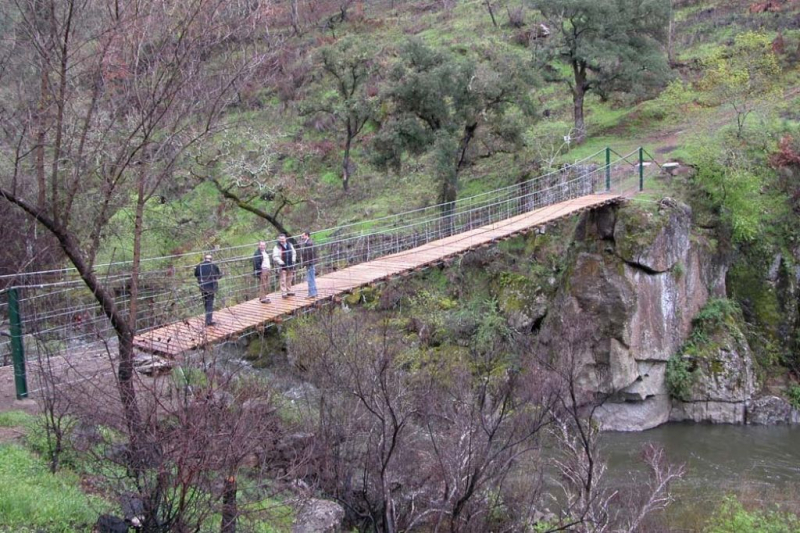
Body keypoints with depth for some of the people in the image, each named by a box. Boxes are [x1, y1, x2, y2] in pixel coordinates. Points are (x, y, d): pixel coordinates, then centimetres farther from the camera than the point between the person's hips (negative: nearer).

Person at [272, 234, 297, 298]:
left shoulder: (289, 245, 8)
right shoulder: (277, 247, -10)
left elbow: (294, 253, 17)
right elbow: (275, 257, -14)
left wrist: (293, 260, 5)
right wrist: (281, 262, -20)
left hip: (290, 265, 6)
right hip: (283, 266, -6)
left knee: (289, 279, 15)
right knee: (283, 280, -5)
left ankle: (289, 291, 27)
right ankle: (283, 293, -3)